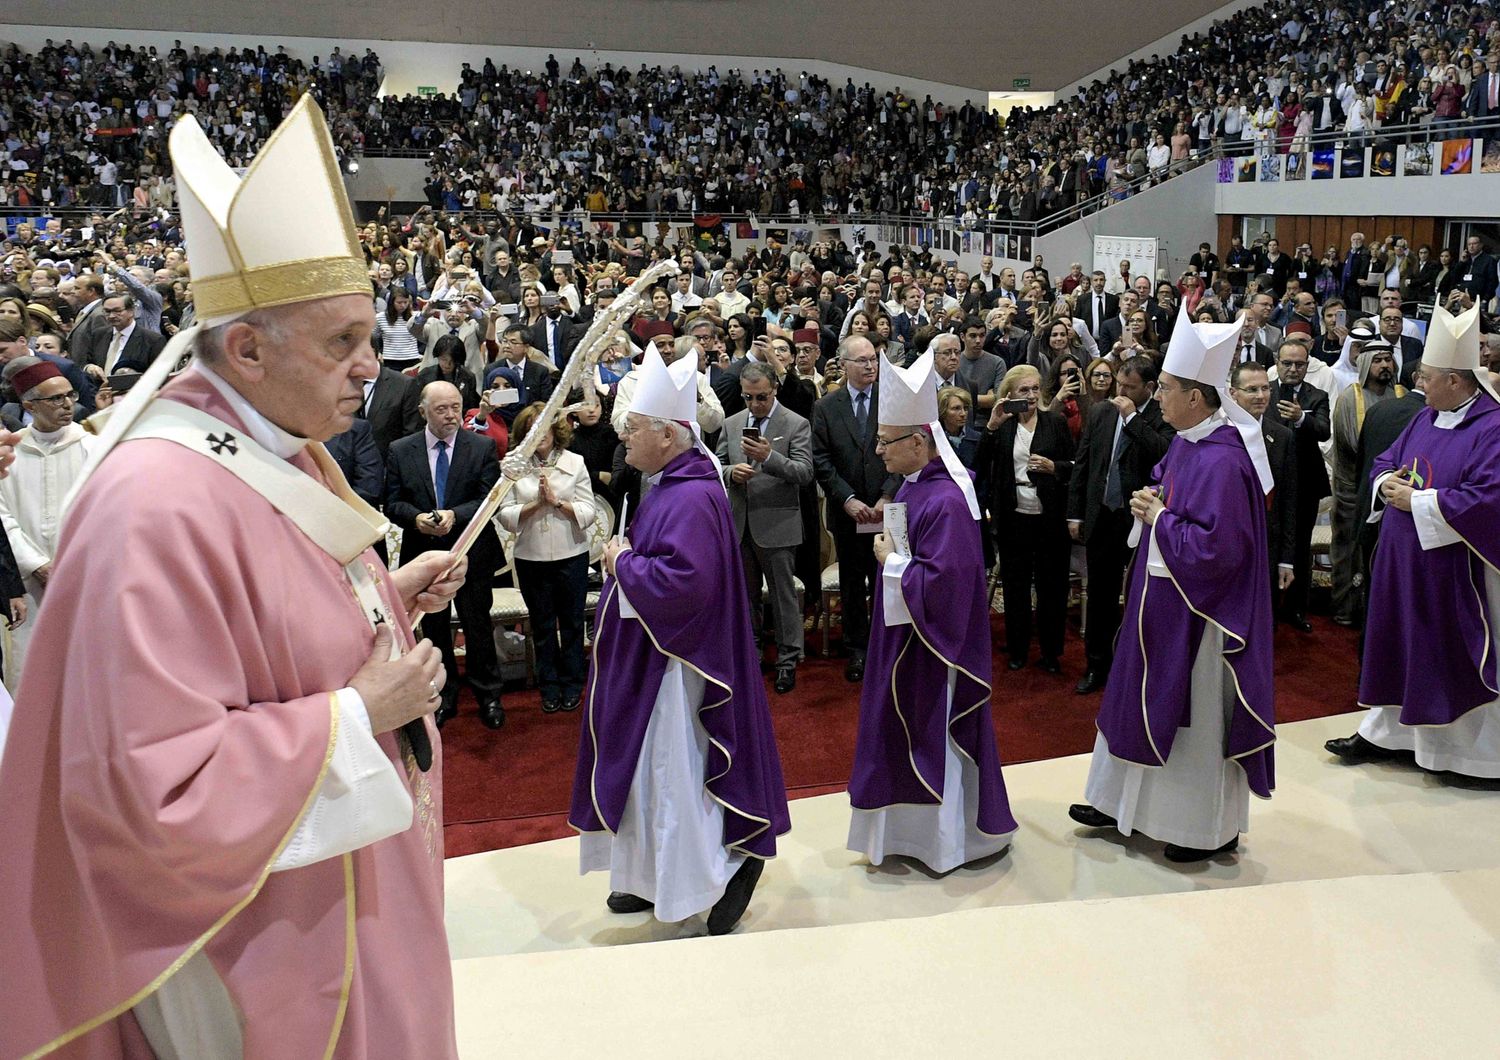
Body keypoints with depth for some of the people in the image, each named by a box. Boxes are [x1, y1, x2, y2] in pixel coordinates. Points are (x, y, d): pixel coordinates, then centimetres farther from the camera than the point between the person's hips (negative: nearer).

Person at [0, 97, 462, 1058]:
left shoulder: (281, 449, 2)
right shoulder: (158, 509, -29)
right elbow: (156, 790, -29)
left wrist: (390, 593, 1)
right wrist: (355, 715, -24)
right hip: (274, 933, -9)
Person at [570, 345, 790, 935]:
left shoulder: (693, 497, -23)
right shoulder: (671, 485, 10)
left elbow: (685, 581, -33)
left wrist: (623, 564, -20)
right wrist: (626, 558, 1)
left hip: (675, 663, -11)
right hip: (651, 658, 11)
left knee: (675, 770, -1)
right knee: (653, 766, 18)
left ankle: (733, 864, 16)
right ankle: (656, 879, 32)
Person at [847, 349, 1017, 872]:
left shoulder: (945, 501, -24)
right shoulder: (913, 487, 5)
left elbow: (940, 580, -29)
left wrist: (892, 560, -17)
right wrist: (891, 548, 0)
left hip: (933, 642, -10)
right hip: (905, 633, 10)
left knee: (933, 730, 4)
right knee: (907, 728, 19)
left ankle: (944, 839, 21)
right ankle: (913, 825, 34)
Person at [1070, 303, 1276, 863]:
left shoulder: (1222, 460, -25)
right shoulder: (1186, 441, 4)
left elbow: (1217, 547, -29)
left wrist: (1160, 518, -18)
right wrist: (1152, 502, 0)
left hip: (1198, 613, -10)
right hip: (1163, 598, 10)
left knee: (1196, 712, 5)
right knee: (1146, 700, 19)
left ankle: (1211, 827, 24)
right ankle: (1121, 800, 34)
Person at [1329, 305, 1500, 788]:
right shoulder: (1425, 418, 8)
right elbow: (1385, 462, 18)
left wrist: (1417, 502, -20)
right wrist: (1388, 483, -5)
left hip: (1453, 570, -8)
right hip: (1404, 562, 8)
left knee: (1457, 657, 3)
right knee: (1400, 644, 16)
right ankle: (1388, 732, 29)